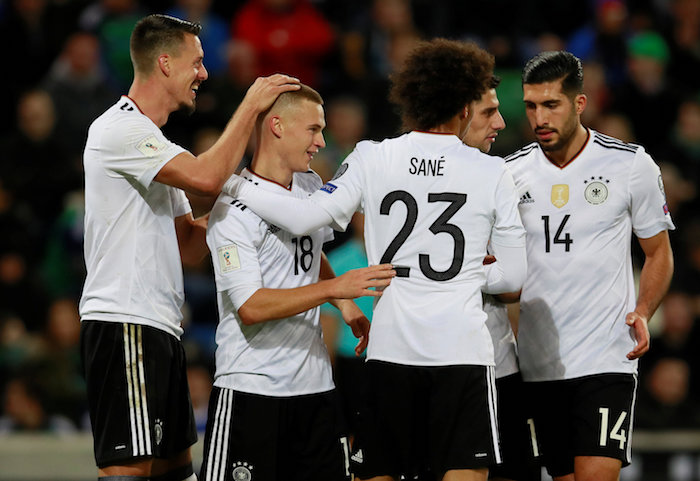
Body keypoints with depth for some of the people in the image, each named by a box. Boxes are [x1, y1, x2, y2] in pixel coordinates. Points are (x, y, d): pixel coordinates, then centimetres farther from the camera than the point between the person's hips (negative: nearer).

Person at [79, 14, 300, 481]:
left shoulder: (153, 141, 22)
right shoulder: (119, 129, -11)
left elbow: (188, 246, 21)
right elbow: (206, 178, -24)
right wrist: (251, 106, -13)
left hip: (159, 326, 10)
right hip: (125, 323, -10)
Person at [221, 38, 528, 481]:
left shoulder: (372, 159, 3)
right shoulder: (492, 173, 3)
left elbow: (306, 218, -5)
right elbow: (516, 275, 6)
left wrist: (234, 185, 7)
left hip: (390, 348, 2)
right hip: (463, 349, -2)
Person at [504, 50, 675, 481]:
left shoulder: (631, 165, -1)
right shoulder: (511, 172, 6)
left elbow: (658, 252, 9)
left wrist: (643, 312, -7)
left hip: (606, 359, -3)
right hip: (537, 362, 3)